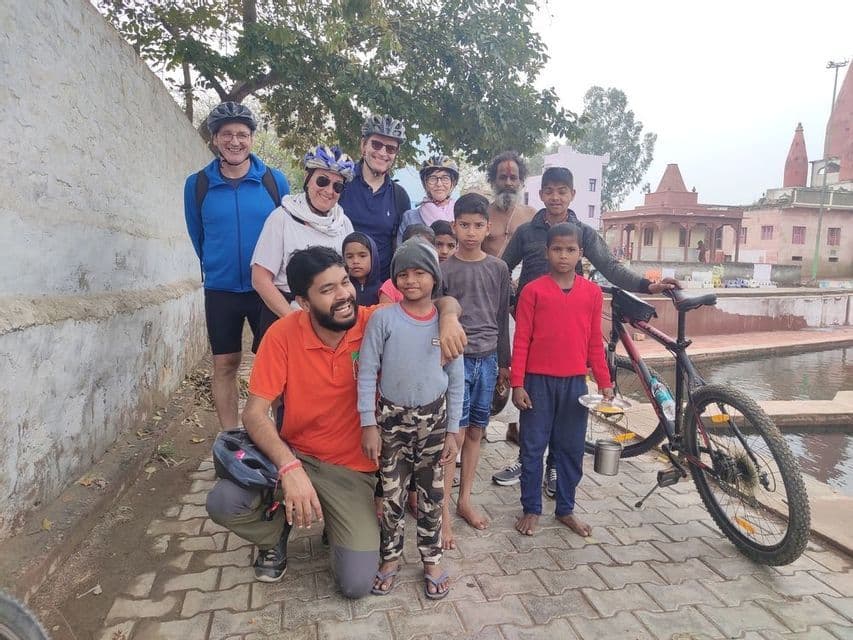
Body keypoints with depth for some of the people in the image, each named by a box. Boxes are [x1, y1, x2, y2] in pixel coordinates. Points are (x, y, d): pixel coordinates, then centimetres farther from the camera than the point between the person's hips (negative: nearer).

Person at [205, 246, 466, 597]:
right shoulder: (283, 334, -15)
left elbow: (445, 301, -3)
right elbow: (254, 412, -15)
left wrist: (448, 318, -29)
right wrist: (289, 467, -31)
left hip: (352, 470, 0)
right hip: (293, 454, 1)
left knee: (357, 583, -13)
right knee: (222, 503, -26)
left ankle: (339, 525, 23)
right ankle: (275, 536, 10)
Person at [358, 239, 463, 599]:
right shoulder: (383, 318, -10)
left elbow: (456, 381, 1)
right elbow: (366, 373, -7)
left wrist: (452, 431, 1)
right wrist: (368, 424, -10)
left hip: (433, 418, 1)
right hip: (392, 417, -1)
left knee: (432, 494, 12)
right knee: (392, 494, 10)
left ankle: (432, 559, 31)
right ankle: (390, 557, 30)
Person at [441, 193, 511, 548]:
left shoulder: (499, 268, 7)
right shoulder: (443, 269, -4)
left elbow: (502, 318, 12)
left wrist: (504, 362, 13)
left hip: (487, 359, 4)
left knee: (476, 431, 11)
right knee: (455, 435, -7)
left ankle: (464, 500, 24)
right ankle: (443, 512, 2)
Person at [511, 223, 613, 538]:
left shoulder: (592, 292, 3)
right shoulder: (533, 290, -5)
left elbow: (595, 342, 8)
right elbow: (521, 341, -5)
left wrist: (605, 382, 6)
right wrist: (517, 385, -7)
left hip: (574, 382, 3)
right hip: (538, 381, -2)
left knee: (572, 449, 12)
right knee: (533, 448, 8)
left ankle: (566, 509, 29)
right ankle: (531, 509, 24)